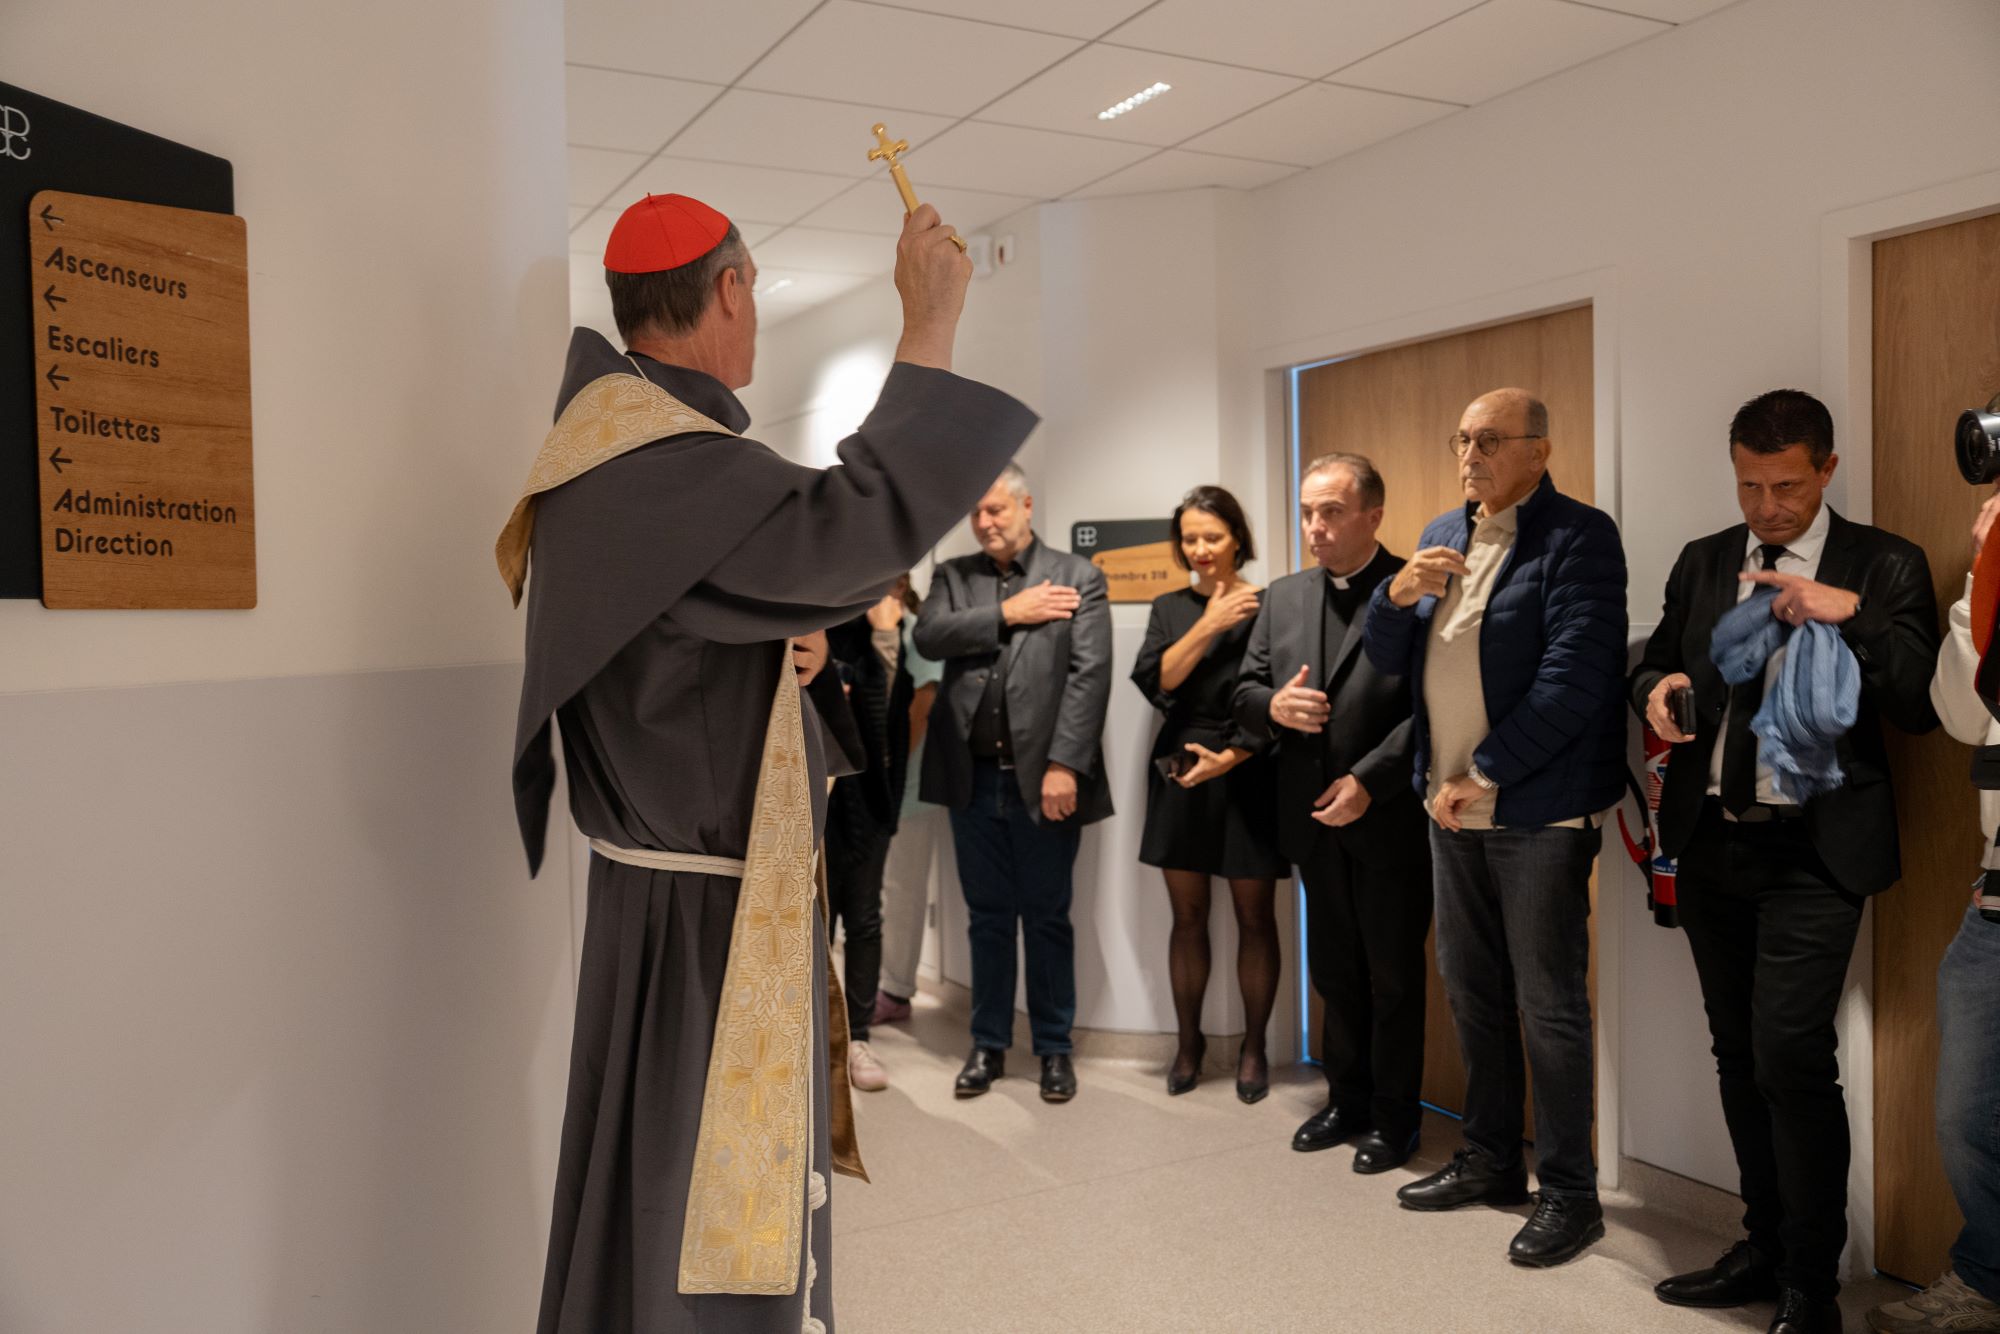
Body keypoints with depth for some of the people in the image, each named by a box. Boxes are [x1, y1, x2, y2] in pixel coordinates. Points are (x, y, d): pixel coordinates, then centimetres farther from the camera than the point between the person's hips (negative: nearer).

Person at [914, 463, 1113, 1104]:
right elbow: (928, 637, -8)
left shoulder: (1078, 576, 0)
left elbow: (1089, 675, -9)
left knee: (1047, 919, 8)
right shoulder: (953, 575, 11)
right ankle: (989, 1044, 25)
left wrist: (1064, 765, -17)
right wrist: (1008, 614, -12)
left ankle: (1054, 1048, 22)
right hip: (973, 777, 3)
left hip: (1043, 776, -3)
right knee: (987, 918, 13)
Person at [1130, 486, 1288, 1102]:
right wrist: (1209, 625, -13)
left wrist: (1230, 758, -16)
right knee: (1188, 916, 9)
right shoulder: (1170, 608, 9)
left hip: (1247, 778, -3)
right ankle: (1189, 1043, 22)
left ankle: (1253, 1049, 18)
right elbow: (1155, 683, -6)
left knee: (1255, 917, 4)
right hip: (1180, 775, 3)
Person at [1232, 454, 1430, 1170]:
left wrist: (1368, 781, -20)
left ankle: (1394, 1115, 24)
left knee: (1393, 973, 9)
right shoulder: (1283, 597, 9)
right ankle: (1347, 1100, 32)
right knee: (1334, 970, 17)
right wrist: (1274, 705, -12)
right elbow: (1245, 694, 11)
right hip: (1315, 819, 6)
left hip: (1389, 818, -5)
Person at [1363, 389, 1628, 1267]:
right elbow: (1386, 660, 11)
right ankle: (1490, 1162, 31)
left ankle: (1570, 1191, 16)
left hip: (1539, 808, -7)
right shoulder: (1441, 536, 12)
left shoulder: (1578, 537, -10)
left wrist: (1482, 776, -16)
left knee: (1549, 1005, 1)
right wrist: (1399, 593, -9)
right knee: (1472, 993, 16)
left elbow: (1573, 681, -19)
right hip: (1452, 806, 7)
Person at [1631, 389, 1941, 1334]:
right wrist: (1659, 688, -5)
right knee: (1739, 1055, 14)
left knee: (1791, 1059, -11)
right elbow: (1652, 662, 18)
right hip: (1710, 840, 5)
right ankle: (1764, 1249, 29)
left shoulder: (1883, 568, -2)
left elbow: (1921, 706, -8)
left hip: (1812, 850, -5)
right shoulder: (1702, 563, 11)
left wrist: (1849, 615, -21)